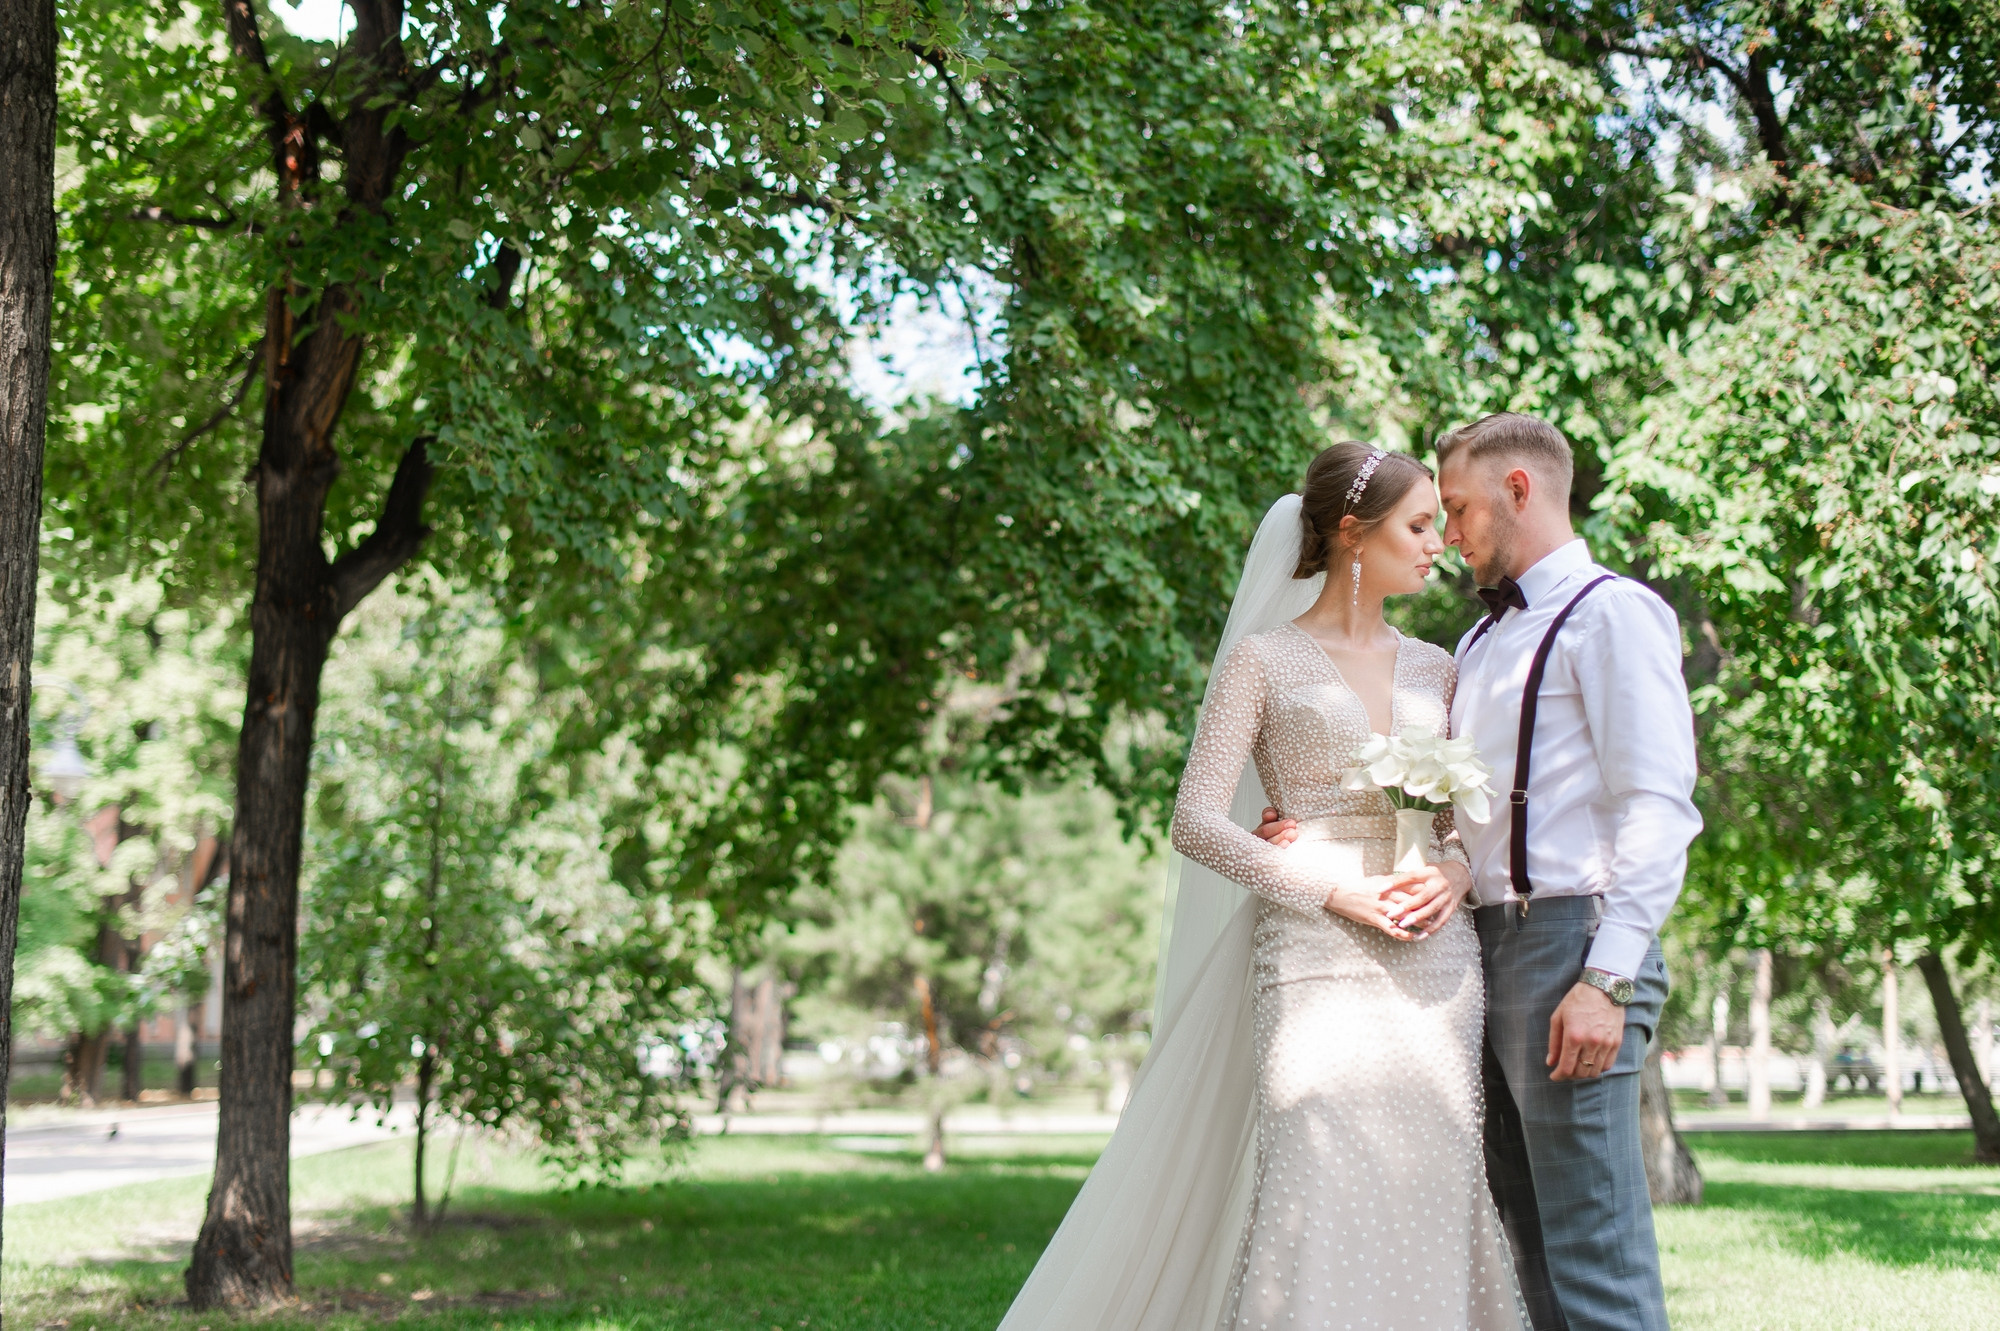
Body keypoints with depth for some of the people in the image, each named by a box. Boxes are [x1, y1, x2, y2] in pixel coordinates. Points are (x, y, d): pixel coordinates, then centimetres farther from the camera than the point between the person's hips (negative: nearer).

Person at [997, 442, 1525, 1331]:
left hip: (1437, 968, 5)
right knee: (1318, 1209, -11)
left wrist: (1457, 871, -5)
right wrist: (1341, 891, -12)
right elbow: (1197, 823, -5)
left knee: (1428, 1212, 2)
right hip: (1317, 960, -5)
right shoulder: (1264, 659, 1)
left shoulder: (1433, 670, 16)